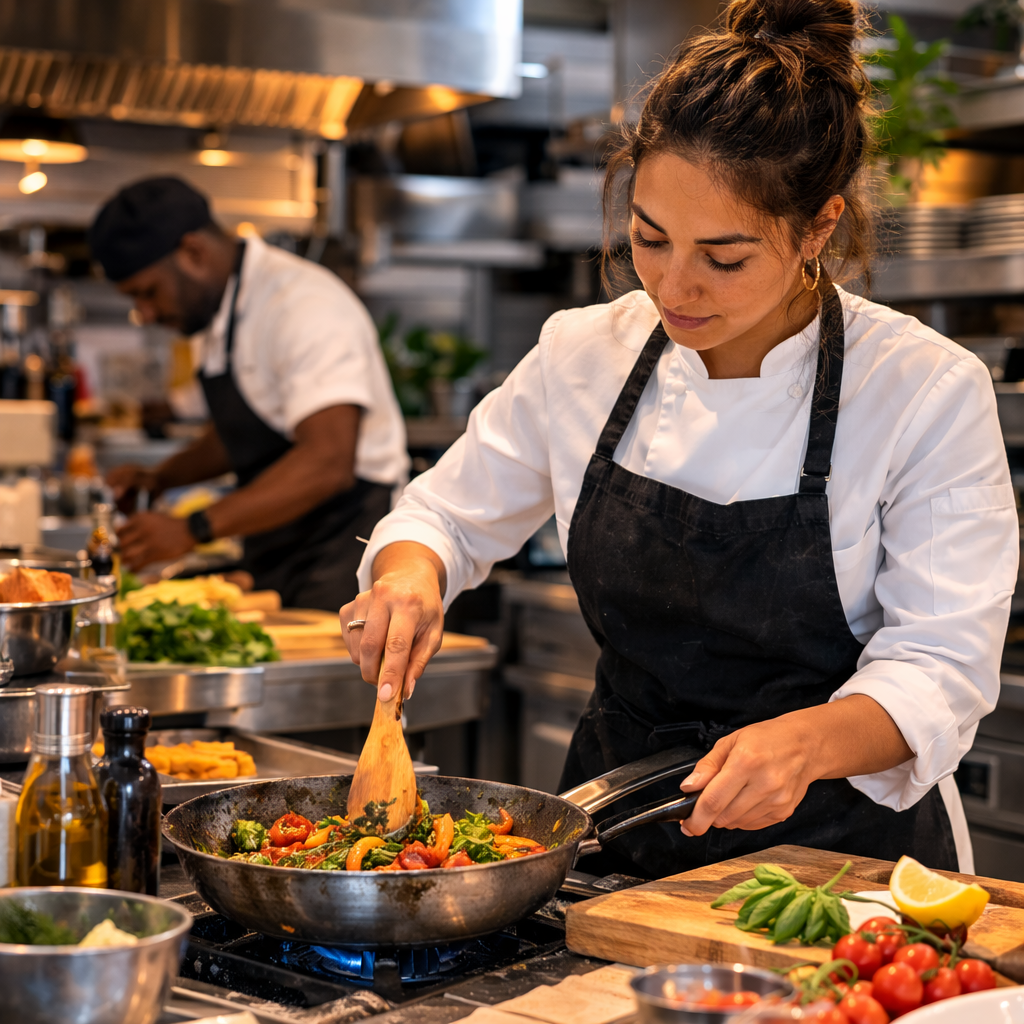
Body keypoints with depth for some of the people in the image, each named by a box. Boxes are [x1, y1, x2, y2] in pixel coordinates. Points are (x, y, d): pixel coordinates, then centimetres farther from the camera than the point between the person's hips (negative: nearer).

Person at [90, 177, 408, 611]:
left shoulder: (304, 306, -19)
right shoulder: (223, 311, 13)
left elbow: (328, 462, -30)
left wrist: (192, 530, -31)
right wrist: (160, 477, 10)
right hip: (275, 560, 9)